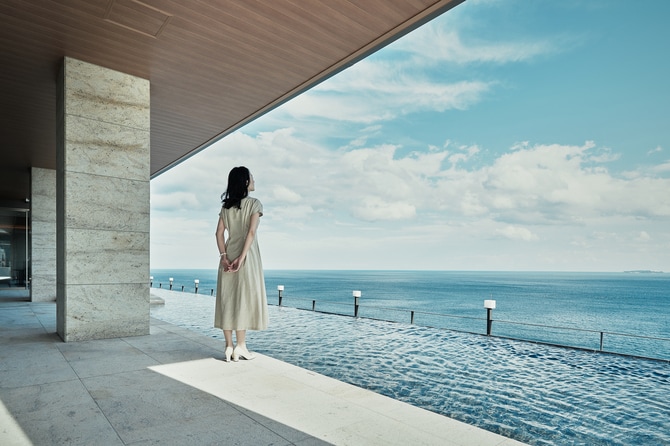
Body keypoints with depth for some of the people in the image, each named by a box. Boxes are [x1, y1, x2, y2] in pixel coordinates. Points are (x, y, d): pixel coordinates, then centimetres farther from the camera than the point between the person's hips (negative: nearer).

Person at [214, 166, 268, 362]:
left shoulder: (226, 206, 11)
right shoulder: (254, 203, -4)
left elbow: (219, 233, 2)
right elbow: (251, 232, -16)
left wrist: (223, 256, -3)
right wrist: (242, 258, -18)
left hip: (228, 256, 5)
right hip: (247, 255, -5)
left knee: (228, 298, 6)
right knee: (244, 298, 1)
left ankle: (229, 346, 10)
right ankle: (240, 346, 5)